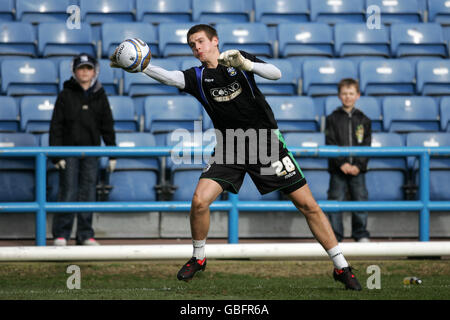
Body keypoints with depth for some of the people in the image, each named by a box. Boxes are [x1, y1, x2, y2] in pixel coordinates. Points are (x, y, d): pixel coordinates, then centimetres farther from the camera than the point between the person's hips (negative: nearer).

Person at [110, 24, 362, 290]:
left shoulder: (242, 60, 1)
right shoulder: (197, 77, 2)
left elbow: (276, 74, -12)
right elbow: (172, 78, -17)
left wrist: (246, 65, -28)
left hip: (266, 142, -2)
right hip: (229, 149, 2)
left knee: (308, 205, -4)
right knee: (199, 201, -16)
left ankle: (342, 267, 5)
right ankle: (198, 258, 10)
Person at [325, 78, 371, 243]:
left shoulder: (363, 120, 7)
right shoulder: (332, 119, 2)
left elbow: (366, 146, 4)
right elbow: (330, 144, -3)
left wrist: (358, 165, -10)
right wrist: (341, 163, -14)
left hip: (357, 169, 1)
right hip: (338, 170, -1)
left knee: (360, 201, 2)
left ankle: (361, 235, 11)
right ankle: (335, 237, 4)